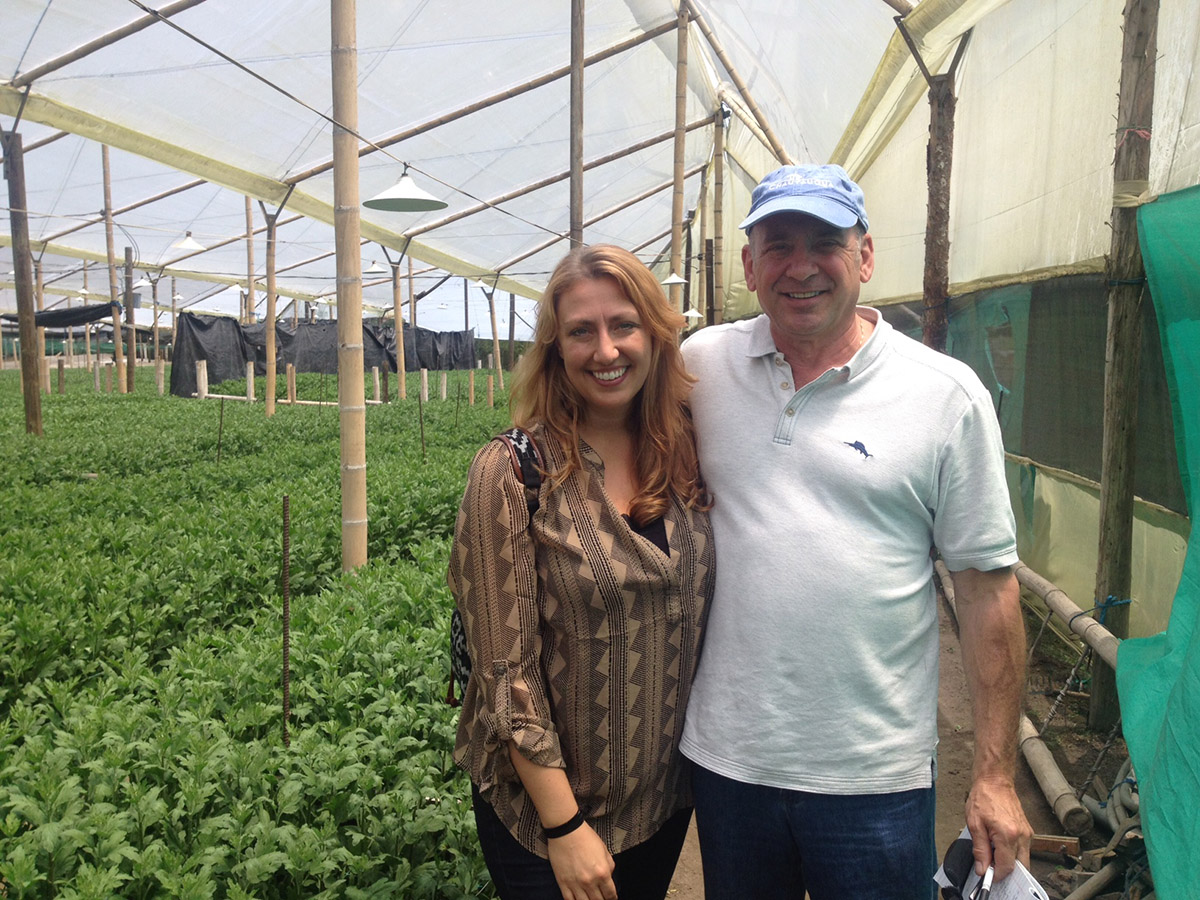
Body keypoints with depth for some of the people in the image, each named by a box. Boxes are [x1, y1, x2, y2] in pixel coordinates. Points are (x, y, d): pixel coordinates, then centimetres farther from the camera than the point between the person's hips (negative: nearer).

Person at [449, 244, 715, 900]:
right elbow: (506, 669, -17)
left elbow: (700, 621, 6)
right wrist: (563, 826, -15)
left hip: (666, 794, 5)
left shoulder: (685, 459, -4)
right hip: (543, 808, -4)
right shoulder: (513, 472, -18)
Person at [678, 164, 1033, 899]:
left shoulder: (948, 395, -7)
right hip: (725, 756, 3)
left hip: (875, 778, -2)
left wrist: (995, 776, -3)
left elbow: (988, 584, -4)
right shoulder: (699, 366, -1)